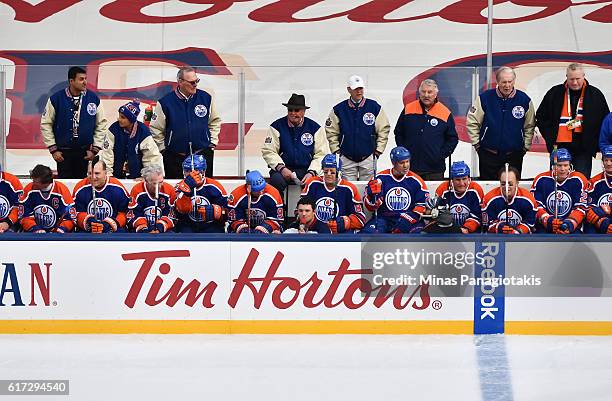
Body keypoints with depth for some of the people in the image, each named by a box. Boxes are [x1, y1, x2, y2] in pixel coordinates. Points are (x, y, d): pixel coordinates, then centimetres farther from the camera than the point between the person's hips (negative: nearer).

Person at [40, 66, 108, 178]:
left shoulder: (93, 98, -2)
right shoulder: (56, 98, -7)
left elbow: (101, 124, 6)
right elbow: (46, 124, 0)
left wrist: (95, 149, 1)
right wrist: (53, 149, -3)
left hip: (84, 152, 1)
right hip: (63, 151, -1)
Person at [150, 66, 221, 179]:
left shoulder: (206, 98, 2)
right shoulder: (165, 103, -6)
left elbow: (215, 122, 15)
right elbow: (155, 129, 3)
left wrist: (213, 142, 9)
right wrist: (163, 149, 3)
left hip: (203, 155, 2)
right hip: (175, 157, -2)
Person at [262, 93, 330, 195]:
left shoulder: (314, 128, 3)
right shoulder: (277, 126, 1)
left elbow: (321, 155, 2)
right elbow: (268, 151, -1)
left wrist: (311, 172, -13)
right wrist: (281, 168, -16)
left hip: (306, 169, 0)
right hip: (283, 168, 0)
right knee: (276, 181, -33)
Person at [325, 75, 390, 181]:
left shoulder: (374, 107, -1)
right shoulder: (339, 109, -1)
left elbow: (384, 129, 4)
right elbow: (331, 131, 6)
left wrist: (379, 149, 1)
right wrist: (336, 150, 1)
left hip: (368, 158, 0)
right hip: (347, 159, 0)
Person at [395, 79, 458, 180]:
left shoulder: (445, 113, 1)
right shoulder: (408, 110, 6)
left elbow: (452, 139, 8)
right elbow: (398, 133, 15)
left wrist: (441, 155, -3)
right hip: (410, 166, 2)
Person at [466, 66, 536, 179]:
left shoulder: (524, 100, -2)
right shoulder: (485, 98, -6)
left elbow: (529, 126, 9)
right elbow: (472, 122, 2)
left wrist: (525, 147, 6)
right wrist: (477, 144, 1)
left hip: (514, 155, 1)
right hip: (489, 154, -1)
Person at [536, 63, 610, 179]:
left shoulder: (595, 95, 3)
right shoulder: (555, 93, 4)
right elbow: (541, 117, 10)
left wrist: (599, 147, 1)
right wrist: (550, 139, 0)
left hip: (584, 149, -1)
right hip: (560, 147, 1)